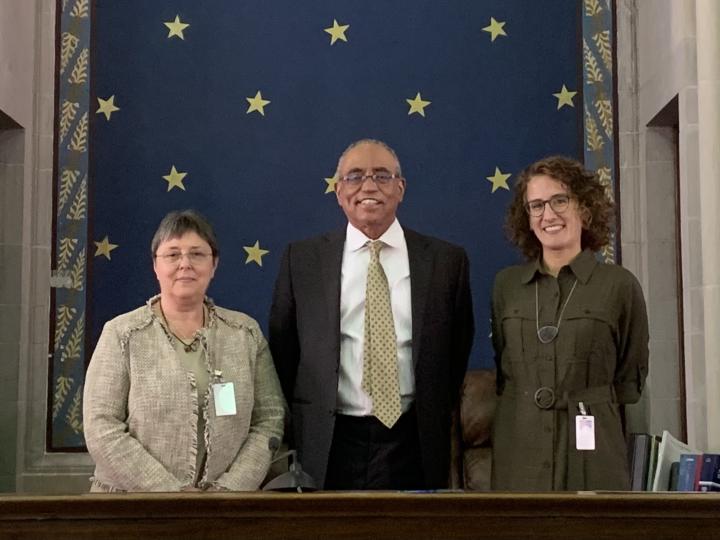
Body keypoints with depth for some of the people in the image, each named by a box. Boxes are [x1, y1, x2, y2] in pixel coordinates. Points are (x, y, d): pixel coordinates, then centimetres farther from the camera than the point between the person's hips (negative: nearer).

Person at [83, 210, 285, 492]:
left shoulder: (246, 333, 2)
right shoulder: (122, 334, -5)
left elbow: (269, 419, -1)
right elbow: (101, 430, -12)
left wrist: (230, 488, -14)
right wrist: (172, 491, -18)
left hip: (223, 497, 2)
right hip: (133, 494, -2)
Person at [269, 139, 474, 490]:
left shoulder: (447, 260, 2)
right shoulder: (302, 260, 2)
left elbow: (457, 351, 9)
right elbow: (282, 349, 7)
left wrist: (437, 419, 6)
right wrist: (298, 426, 4)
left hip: (412, 444, 0)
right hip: (327, 445, 0)